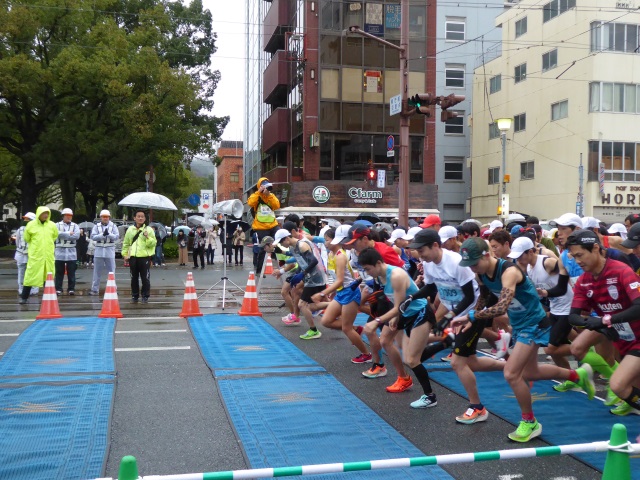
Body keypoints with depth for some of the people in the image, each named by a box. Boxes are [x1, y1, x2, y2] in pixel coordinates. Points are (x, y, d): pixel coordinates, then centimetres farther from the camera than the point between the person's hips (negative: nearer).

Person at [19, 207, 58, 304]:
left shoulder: (52, 225, 2)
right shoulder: (31, 225, -3)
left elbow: (55, 236, 20)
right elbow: (26, 238, 10)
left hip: (48, 255, 2)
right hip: (35, 255, -2)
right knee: (30, 275, -1)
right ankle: (24, 297, 7)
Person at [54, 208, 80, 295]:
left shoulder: (75, 226, 8)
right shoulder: (57, 225, 5)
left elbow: (77, 236, -9)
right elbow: (57, 233, -15)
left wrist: (63, 235, -10)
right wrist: (69, 233, -11)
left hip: (71, 252, 1)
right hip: (60, 251, -1)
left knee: (71, 272, 2)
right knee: (59, 272, 3)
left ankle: (71, 289, 7)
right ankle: (58, 289, 9)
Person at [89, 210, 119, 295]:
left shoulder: (113, 226, 4)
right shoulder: (96, 226, 5)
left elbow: (117, 236, -6)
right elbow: (93, 237, -6)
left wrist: (109, 234, -22)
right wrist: (103, 234, -19)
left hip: (110, 251, -1)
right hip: (99, 250, 1)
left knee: (111, 271, 3)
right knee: (97, 271, 6)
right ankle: (95, 289, 12)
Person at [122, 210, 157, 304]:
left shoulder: (149, 229, 1)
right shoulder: (130, 229, 10)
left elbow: (154, 243, -3)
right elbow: (126, 243, 17)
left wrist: (147, 238, -19)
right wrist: (125, 254, 8)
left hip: (145, 257, -3)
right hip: (133, 257, 3)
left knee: (145, 278, -1)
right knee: (134, 278, 10)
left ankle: (145, 296, 9)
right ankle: (134, 296, 20)